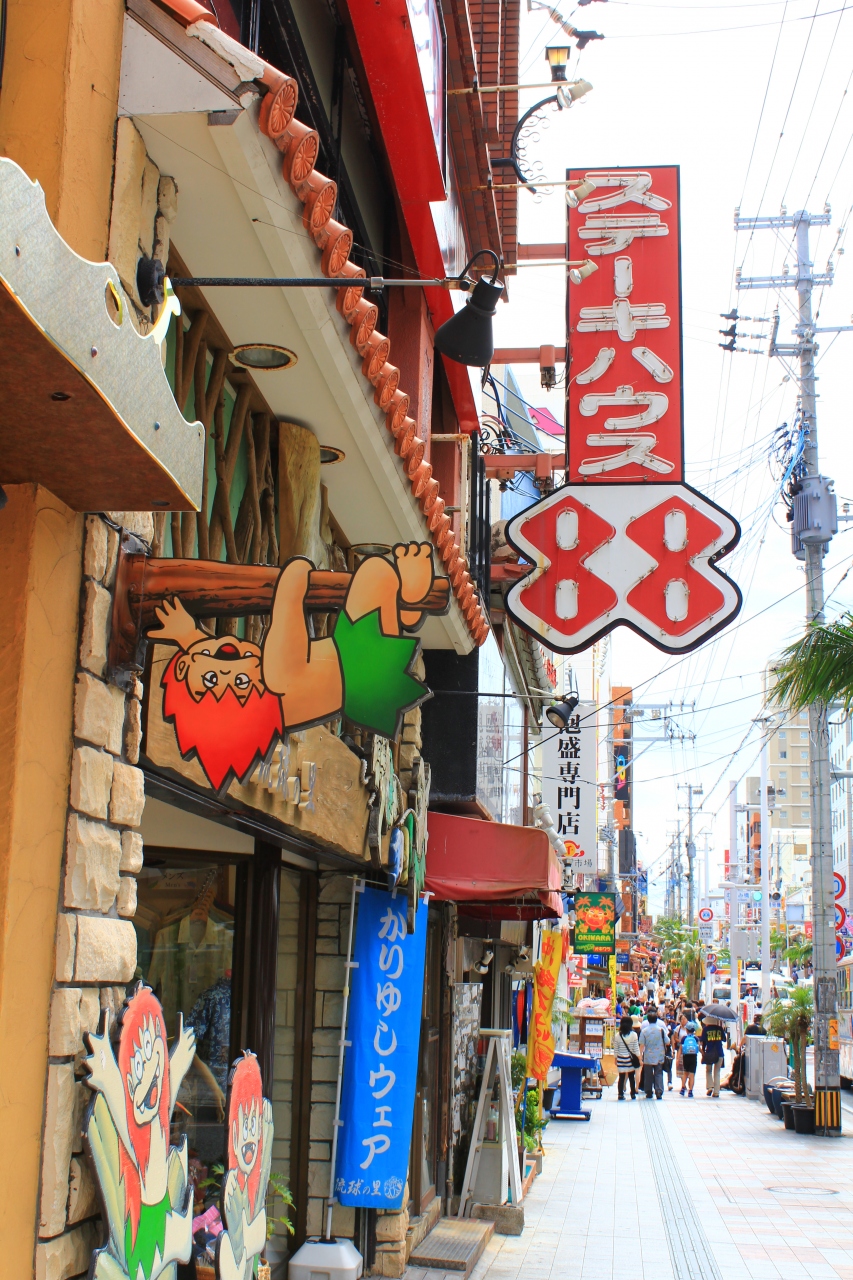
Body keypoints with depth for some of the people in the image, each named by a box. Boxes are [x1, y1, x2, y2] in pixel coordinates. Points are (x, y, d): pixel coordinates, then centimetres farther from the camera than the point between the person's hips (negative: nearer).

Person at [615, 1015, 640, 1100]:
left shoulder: (618, 1035, -5)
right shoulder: (634, 1034, -7)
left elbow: (616, 1049, 2)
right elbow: (636, 1048, -3)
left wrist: (616, 1058, 13)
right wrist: (638, 1058, 7)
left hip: (621, 1059, 0)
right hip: (631, 1059, 0)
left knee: (621, 1077, 3)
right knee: (632, 1077, 11)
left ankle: (621, 1094, 0)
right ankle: (633, 1094, 16)